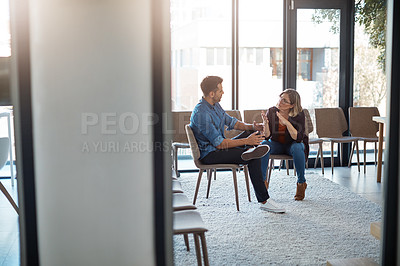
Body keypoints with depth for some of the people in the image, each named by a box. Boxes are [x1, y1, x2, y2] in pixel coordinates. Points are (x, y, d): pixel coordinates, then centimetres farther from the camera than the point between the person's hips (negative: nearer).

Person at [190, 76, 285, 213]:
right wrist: (246, 141, -23)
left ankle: (251, 150, -18)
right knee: (254, 159, -22)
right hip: (209, 154, -10)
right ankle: (264, 201, -19)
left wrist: (252, 127, -2)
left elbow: (232, 122, 17)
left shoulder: (215, 105, 7)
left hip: (219, 146, 10)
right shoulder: (201, 113, -25)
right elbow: (219, 144, -25)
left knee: (254, 132, 10)